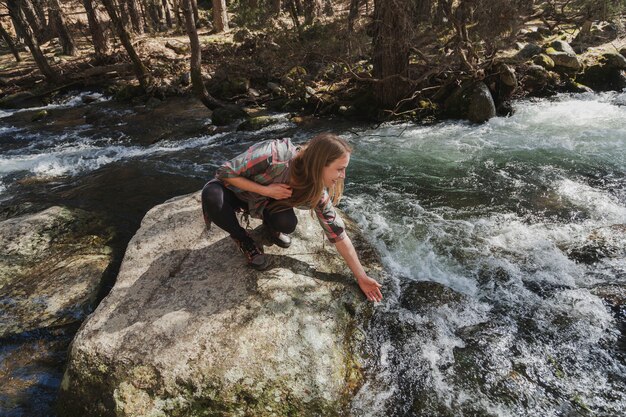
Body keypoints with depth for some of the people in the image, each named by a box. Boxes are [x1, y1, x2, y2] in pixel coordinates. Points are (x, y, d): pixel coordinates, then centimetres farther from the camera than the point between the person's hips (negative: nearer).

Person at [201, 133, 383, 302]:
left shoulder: (317, 192, -23)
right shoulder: (274, 154, -39)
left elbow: (339, 234, -15)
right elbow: (224, 172, -27)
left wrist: (361, 277, -12)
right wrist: (265, 190, -34)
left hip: (263, 204, 2)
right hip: (235, 190, -1)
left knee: (287, 223, -30)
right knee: (212, 195, -36)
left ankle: (270, 224, 9)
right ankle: (243, 239, -6)